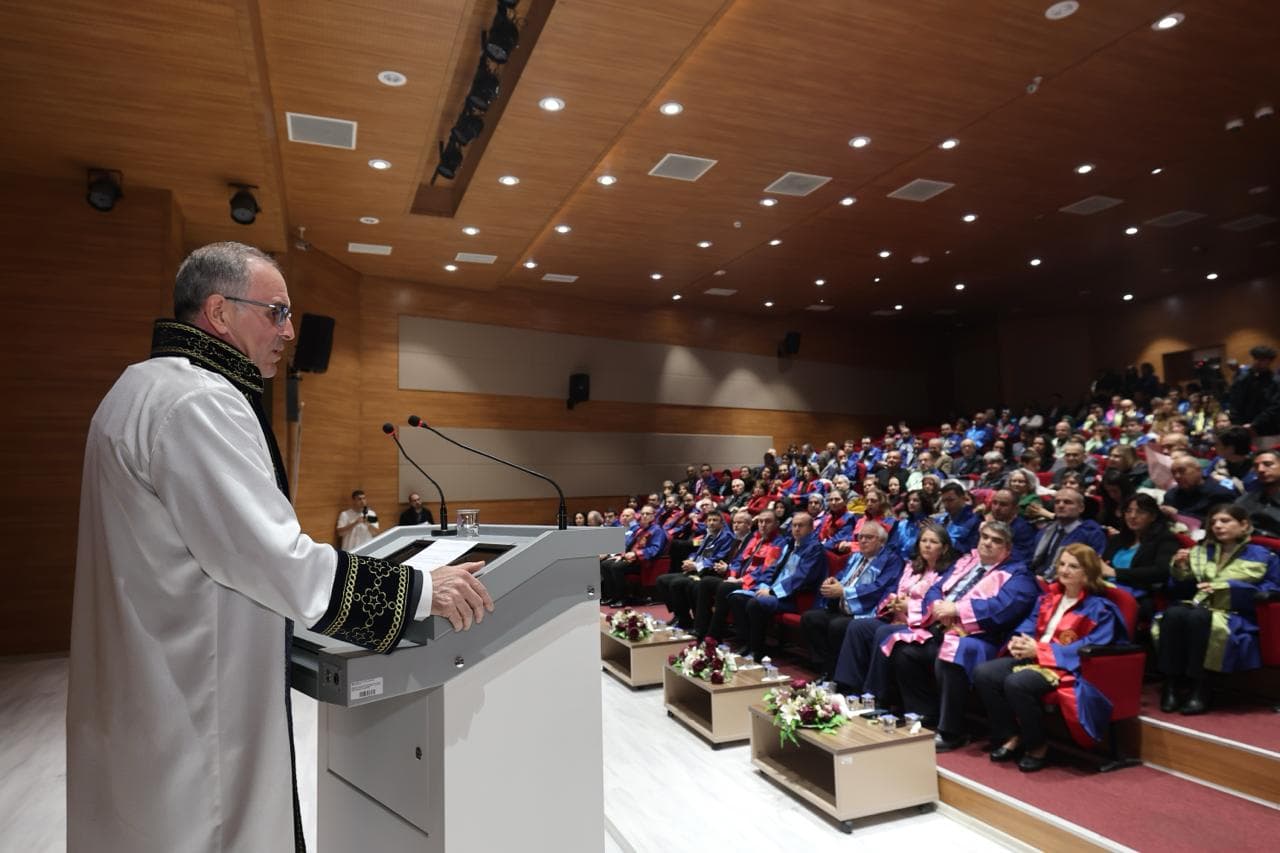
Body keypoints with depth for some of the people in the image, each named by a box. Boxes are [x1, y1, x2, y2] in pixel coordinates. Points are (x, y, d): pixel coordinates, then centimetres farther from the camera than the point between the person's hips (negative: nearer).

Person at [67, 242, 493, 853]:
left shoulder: (144, 388, 12)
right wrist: (419, 590, -20)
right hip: (192, 707, -10)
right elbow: (269, 557, -27)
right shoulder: (200, 401, -22)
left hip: (151, 689, 10)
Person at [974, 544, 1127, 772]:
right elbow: (1031, 622, 17)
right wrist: (1019, 640, -8)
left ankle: (1037, 746, -9)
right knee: (983, 673, -15)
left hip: (1065, 666, -7)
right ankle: (1011, 736, -1)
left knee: (1016, 683, -34)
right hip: (1034, 656, 7)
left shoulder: (1099, 607, -6)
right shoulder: (1050, 595, 14)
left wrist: (1040, 650, -20)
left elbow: (1088, 647, -16)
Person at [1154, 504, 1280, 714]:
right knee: (1173, 614, -34)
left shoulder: (1261, 556, 12)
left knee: (1198, 618, -39)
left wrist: (1224, 588, -11)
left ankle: (1199, 688, -33)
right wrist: (1181, 568, 0)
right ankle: (1171, 685, -32)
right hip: (1199, 606, 4)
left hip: (1235, 615, -3)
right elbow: (1183, 589, 21)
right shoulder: (1201, 551, 23)